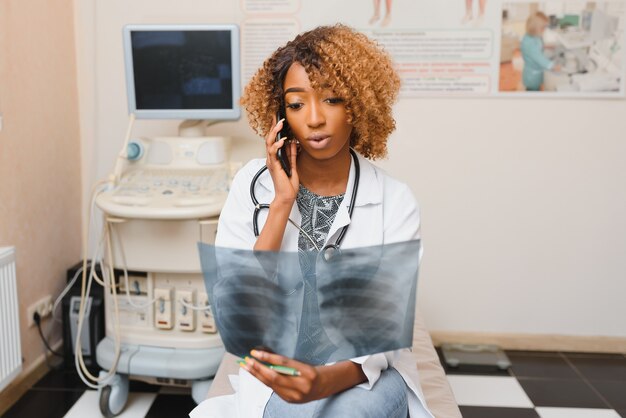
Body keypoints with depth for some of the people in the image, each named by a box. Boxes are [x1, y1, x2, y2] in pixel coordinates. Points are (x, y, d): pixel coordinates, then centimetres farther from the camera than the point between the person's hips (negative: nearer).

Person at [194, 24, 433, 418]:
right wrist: (282, 203, -19)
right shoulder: (253, 183, -6)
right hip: (279, 371, 0)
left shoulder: (395, 201, -8)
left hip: (363, 372, 0)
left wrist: (329, 380, -34)